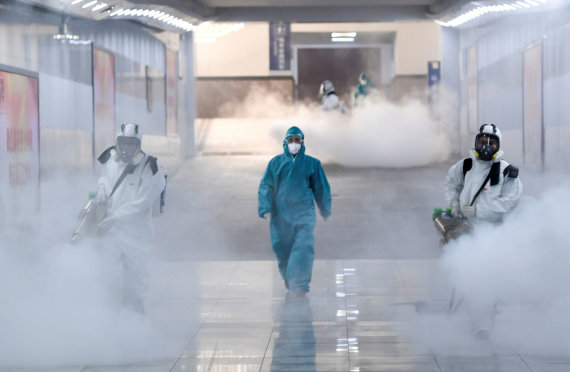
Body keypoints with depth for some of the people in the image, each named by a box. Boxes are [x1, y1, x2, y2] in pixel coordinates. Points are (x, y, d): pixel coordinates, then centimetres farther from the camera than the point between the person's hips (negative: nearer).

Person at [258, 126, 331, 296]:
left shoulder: (311, 163, 5)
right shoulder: (276, 163, 4)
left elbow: (321, 188, 12)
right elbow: (266, 187, 3)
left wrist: (326, 211, 15)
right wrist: (265, 209, -9)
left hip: (304, 213, -1)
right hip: (281, 213, 1)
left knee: (303, 247, -15)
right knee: (282, 247, 8)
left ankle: (300, 284, -17)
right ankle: (288, 277, 33)